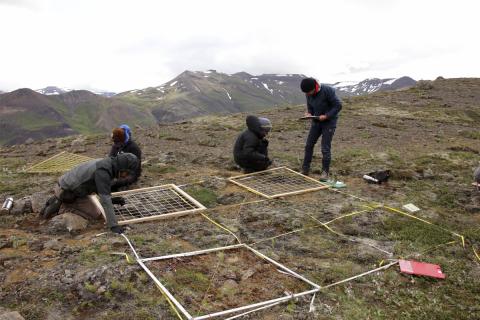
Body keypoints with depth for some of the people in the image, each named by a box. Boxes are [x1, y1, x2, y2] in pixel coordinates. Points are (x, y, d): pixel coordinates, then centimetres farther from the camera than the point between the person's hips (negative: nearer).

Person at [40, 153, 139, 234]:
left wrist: (112, 200, -4)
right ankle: (62, 206, -1)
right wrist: (113, 225, -34)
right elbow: (105, 200, -34)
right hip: (67, 192, -9)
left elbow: (98, 188, 11)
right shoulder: (103, 171, -31)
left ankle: (60, 202, 15)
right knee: (95, 215, -5)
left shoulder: (106, 165, -2)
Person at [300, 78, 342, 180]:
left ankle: (325, 172, 6)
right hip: (316, 121, 6)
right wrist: (309, 113, -11)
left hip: (329, 121, -6)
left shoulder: (327, 91, -23)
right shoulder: (308, 94, -5)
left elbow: (338, 105, -18)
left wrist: (326, 116, -24)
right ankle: (305, 169, 17)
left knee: (325, 148, -7)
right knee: (309, 145, 6)